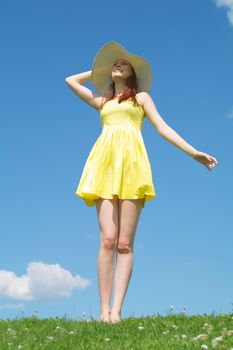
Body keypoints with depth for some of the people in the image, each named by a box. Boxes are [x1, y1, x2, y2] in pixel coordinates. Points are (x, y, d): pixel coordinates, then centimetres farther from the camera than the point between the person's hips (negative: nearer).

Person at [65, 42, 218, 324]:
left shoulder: (141, 97, 23)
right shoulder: (102, 102, 30)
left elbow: (163, 128, 13)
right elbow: (71, 80, 36)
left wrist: (193, 153, 2)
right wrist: (100, 70, 39)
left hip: (131, 162, -2)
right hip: (105, 163, 2)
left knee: (124, 243, -13)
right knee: (108, 239, -14)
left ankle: (116, 310, -19)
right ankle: (104, 310, -17)